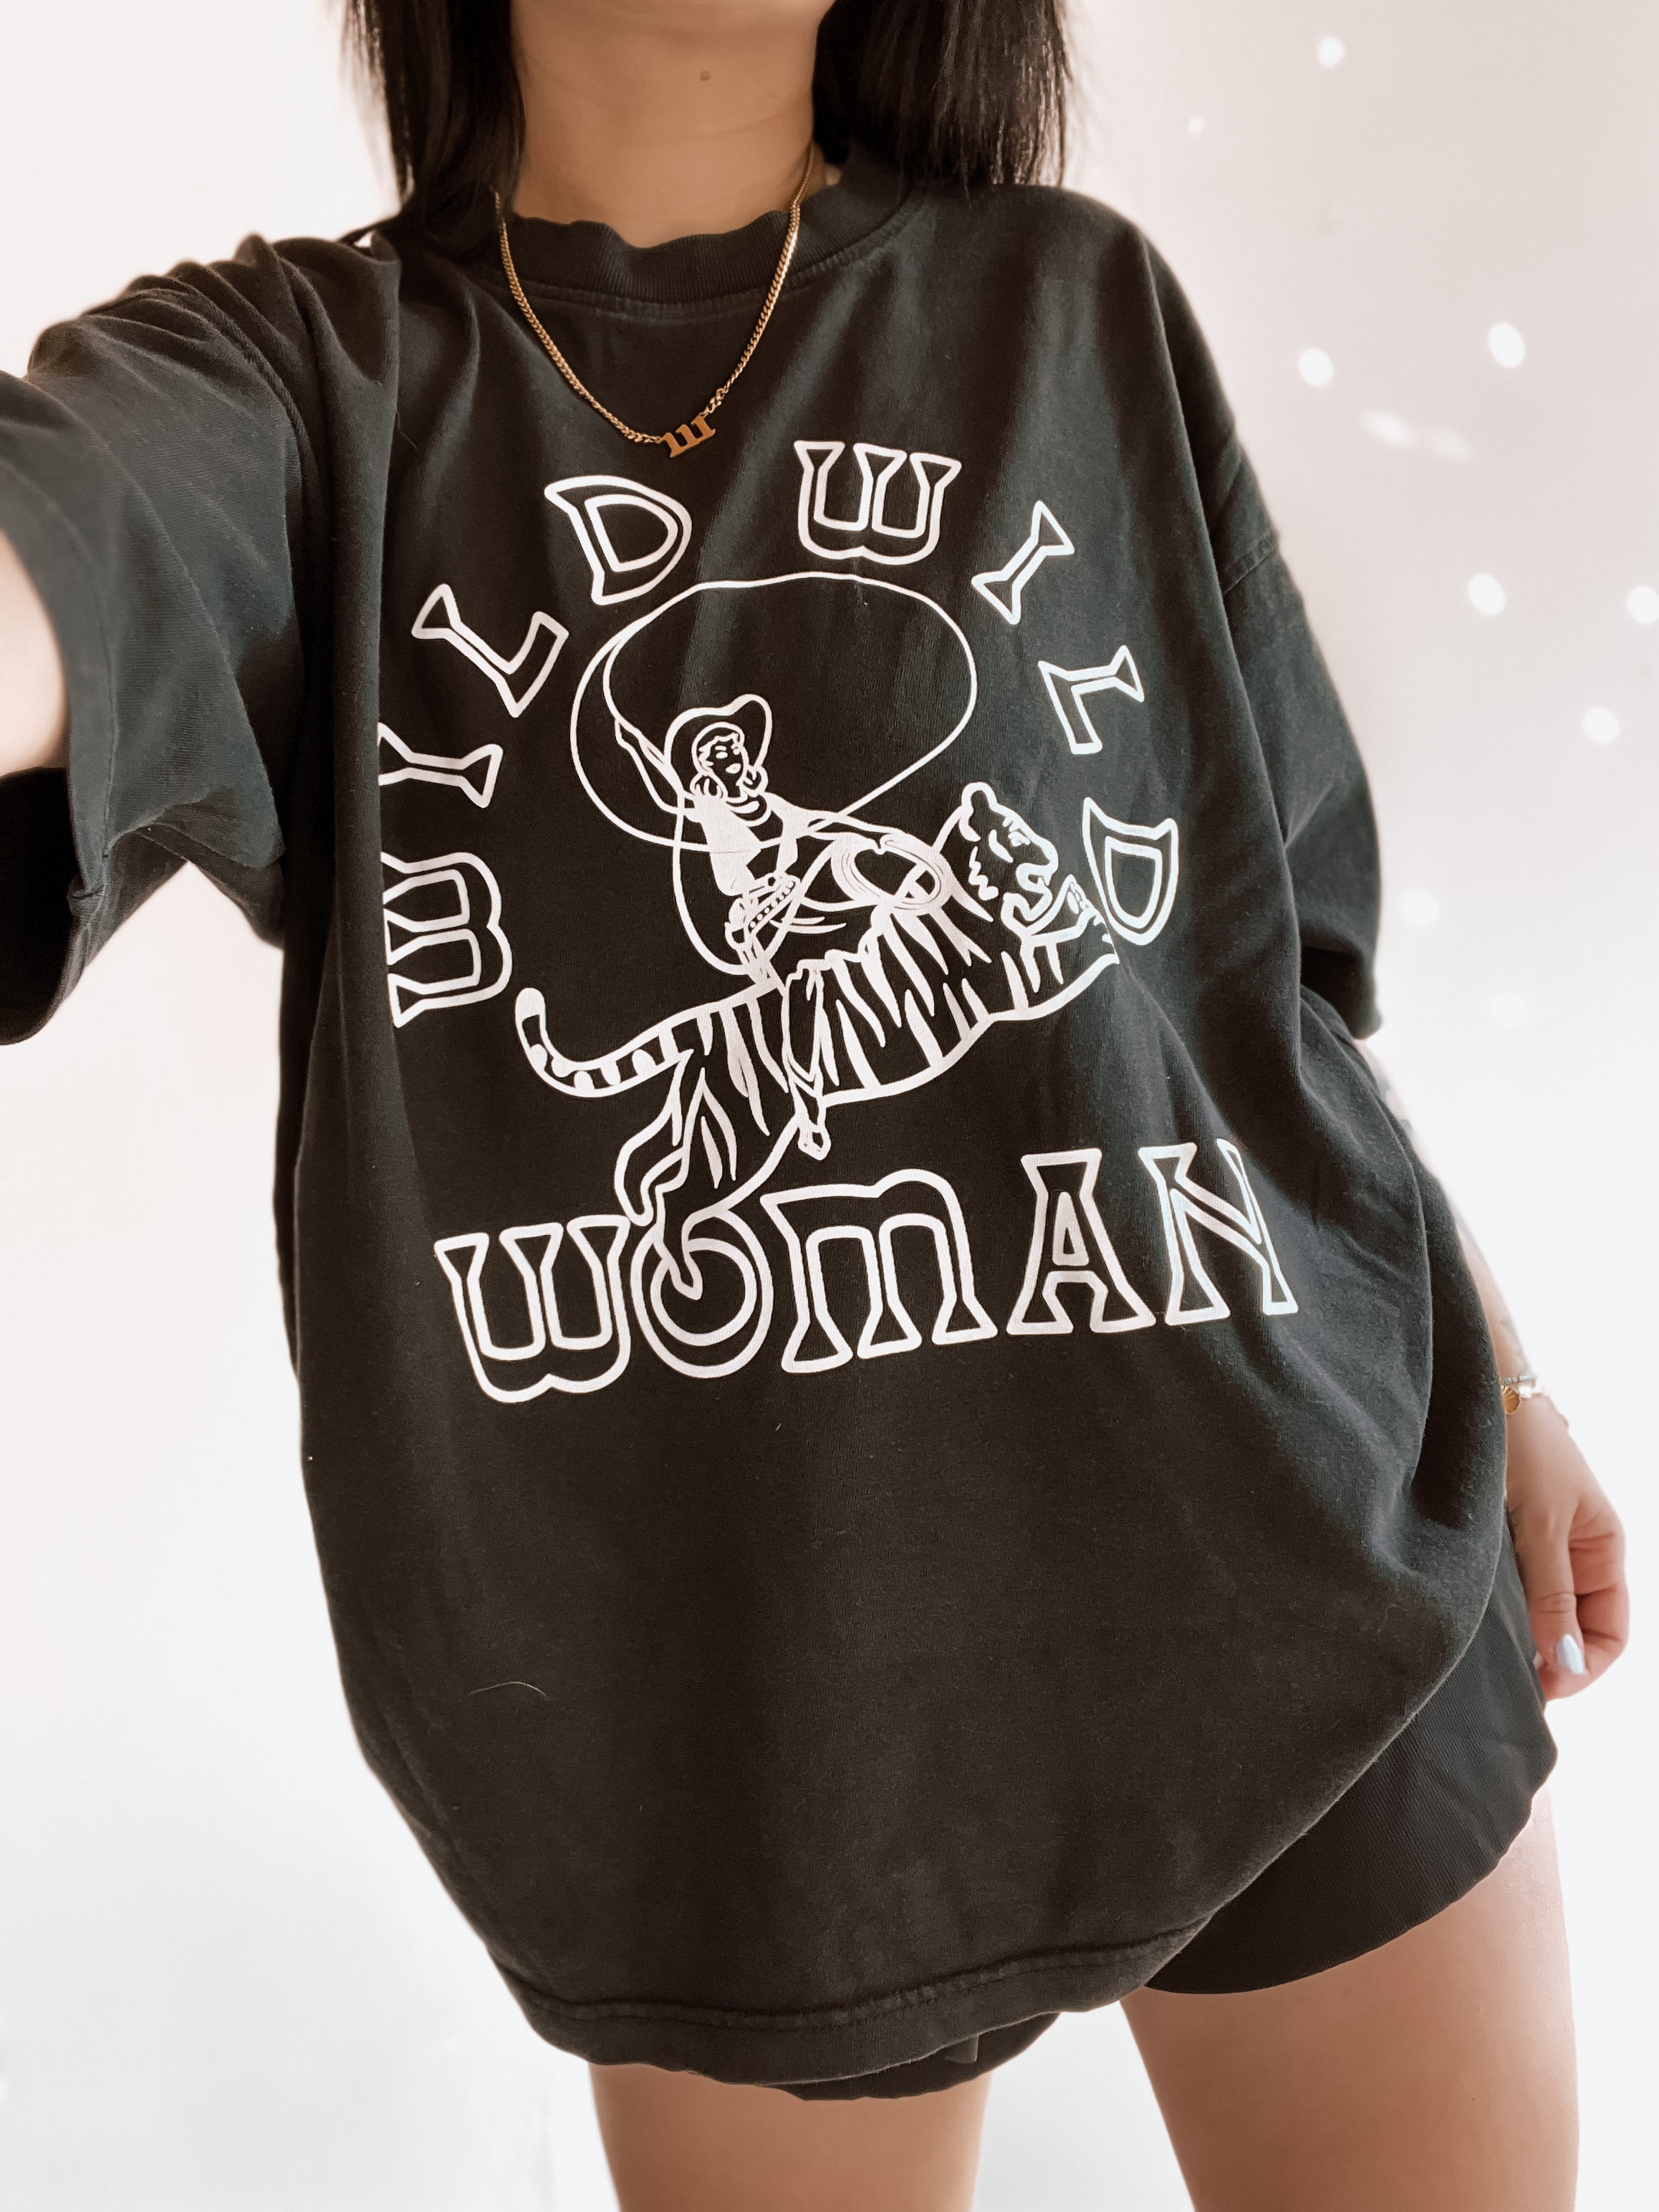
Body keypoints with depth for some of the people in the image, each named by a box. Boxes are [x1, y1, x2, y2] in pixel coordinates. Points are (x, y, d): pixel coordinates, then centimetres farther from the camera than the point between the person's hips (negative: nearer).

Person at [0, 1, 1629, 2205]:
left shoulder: (1079, 311, 6)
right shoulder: (297, 377, -2)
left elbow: (1276, 933, 10)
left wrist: (1498, 1374, 13)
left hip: (1299, 1573, 2)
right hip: (725, 1700, -1)